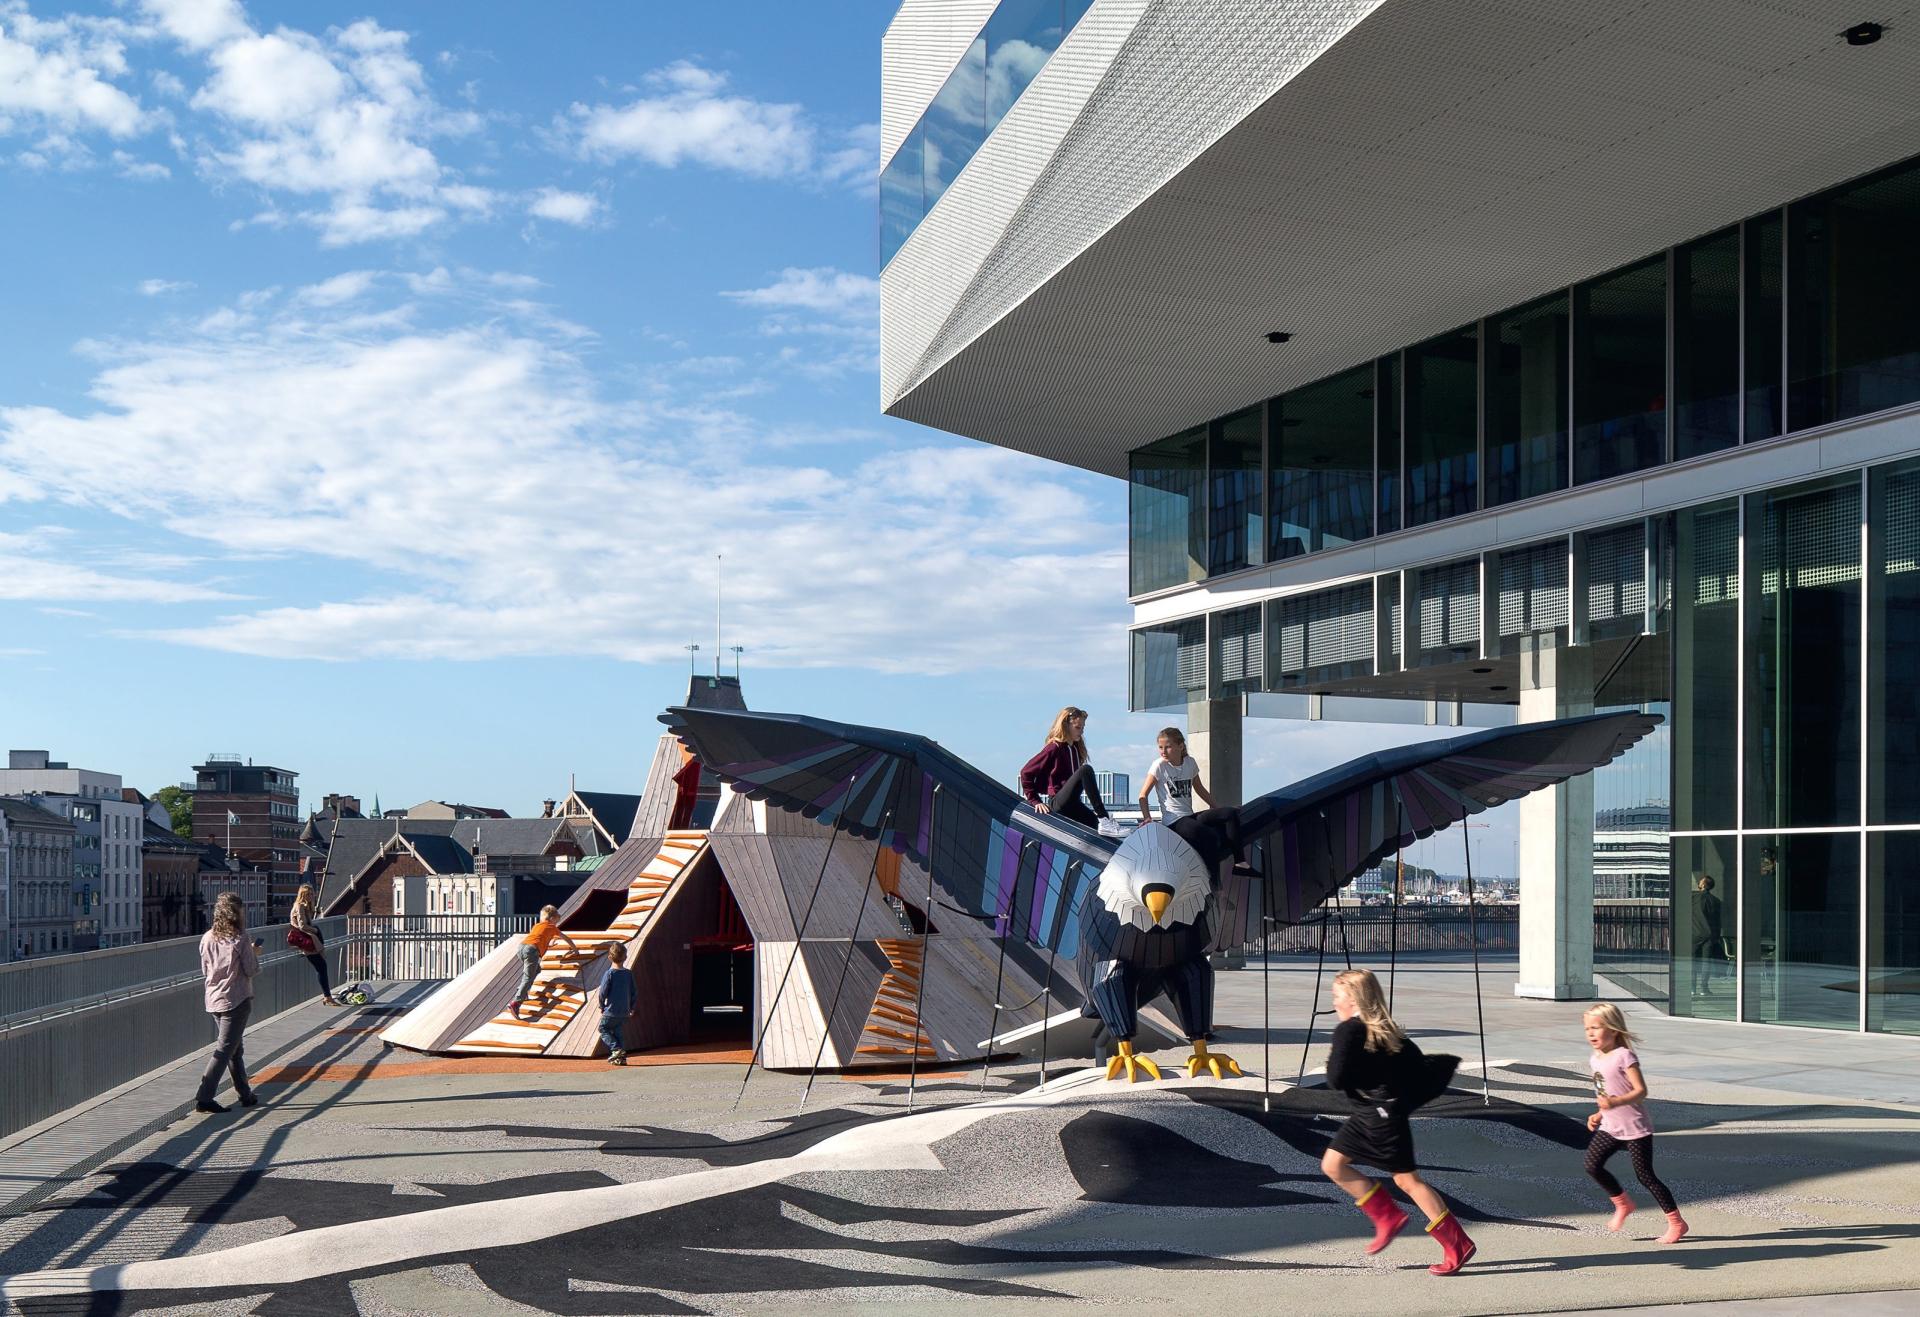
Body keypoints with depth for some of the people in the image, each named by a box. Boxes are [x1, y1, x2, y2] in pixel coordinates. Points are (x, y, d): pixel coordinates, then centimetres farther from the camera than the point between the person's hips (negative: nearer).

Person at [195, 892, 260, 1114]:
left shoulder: (207, 938, 3)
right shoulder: (240, 939, -14)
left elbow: (205, 969, 12)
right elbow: (251, 970, -12)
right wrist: (254, 953, 7)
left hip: (213, 1000, 7)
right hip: (236, 1000, -7)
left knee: (235, 1049, 17)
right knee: (224, 1050, -5)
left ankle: (245, 1094, 26)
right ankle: (204, 1098, -12)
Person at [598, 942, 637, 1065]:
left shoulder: (610, 973, -11)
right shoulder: (629, 973, 3)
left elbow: (603, 992, -11)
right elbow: (634, 992, 6)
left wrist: (601, 1006, 3)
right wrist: (631, 1007, 18)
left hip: (611, 1010, -5)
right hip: (624, 1011, 5)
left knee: (603, 1030, 9)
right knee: (619, 1033, 13)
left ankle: (616, 1049, -8)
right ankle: (621, 1057, 8)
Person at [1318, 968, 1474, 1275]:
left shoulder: (1348, 1031, -18)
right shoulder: (1384, 1029, 11)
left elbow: (1336, 1079, -20)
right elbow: (1416, 1061, 14)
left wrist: (1330, 1063, -1)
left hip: (1384, 1115, -10)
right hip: (1366, 1115, 10)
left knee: (1406, 1179, -4)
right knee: (1332, 1164, 11)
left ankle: (1457, 1245, 2)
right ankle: (1389, 1218, 17)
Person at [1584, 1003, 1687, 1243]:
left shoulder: (1623, 1056, -17)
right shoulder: (1596, 1059, 7)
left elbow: (1641, 1090, -23)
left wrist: (1615, 1102, -36)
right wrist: (1599, 1115, 12)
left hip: (1635, 1128, -8)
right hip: (1610, 1127, 8)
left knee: (1644, 1175, -3)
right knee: (1592, 1165, -1)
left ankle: (1676, 1222, 11)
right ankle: (1623, 1204, 21)